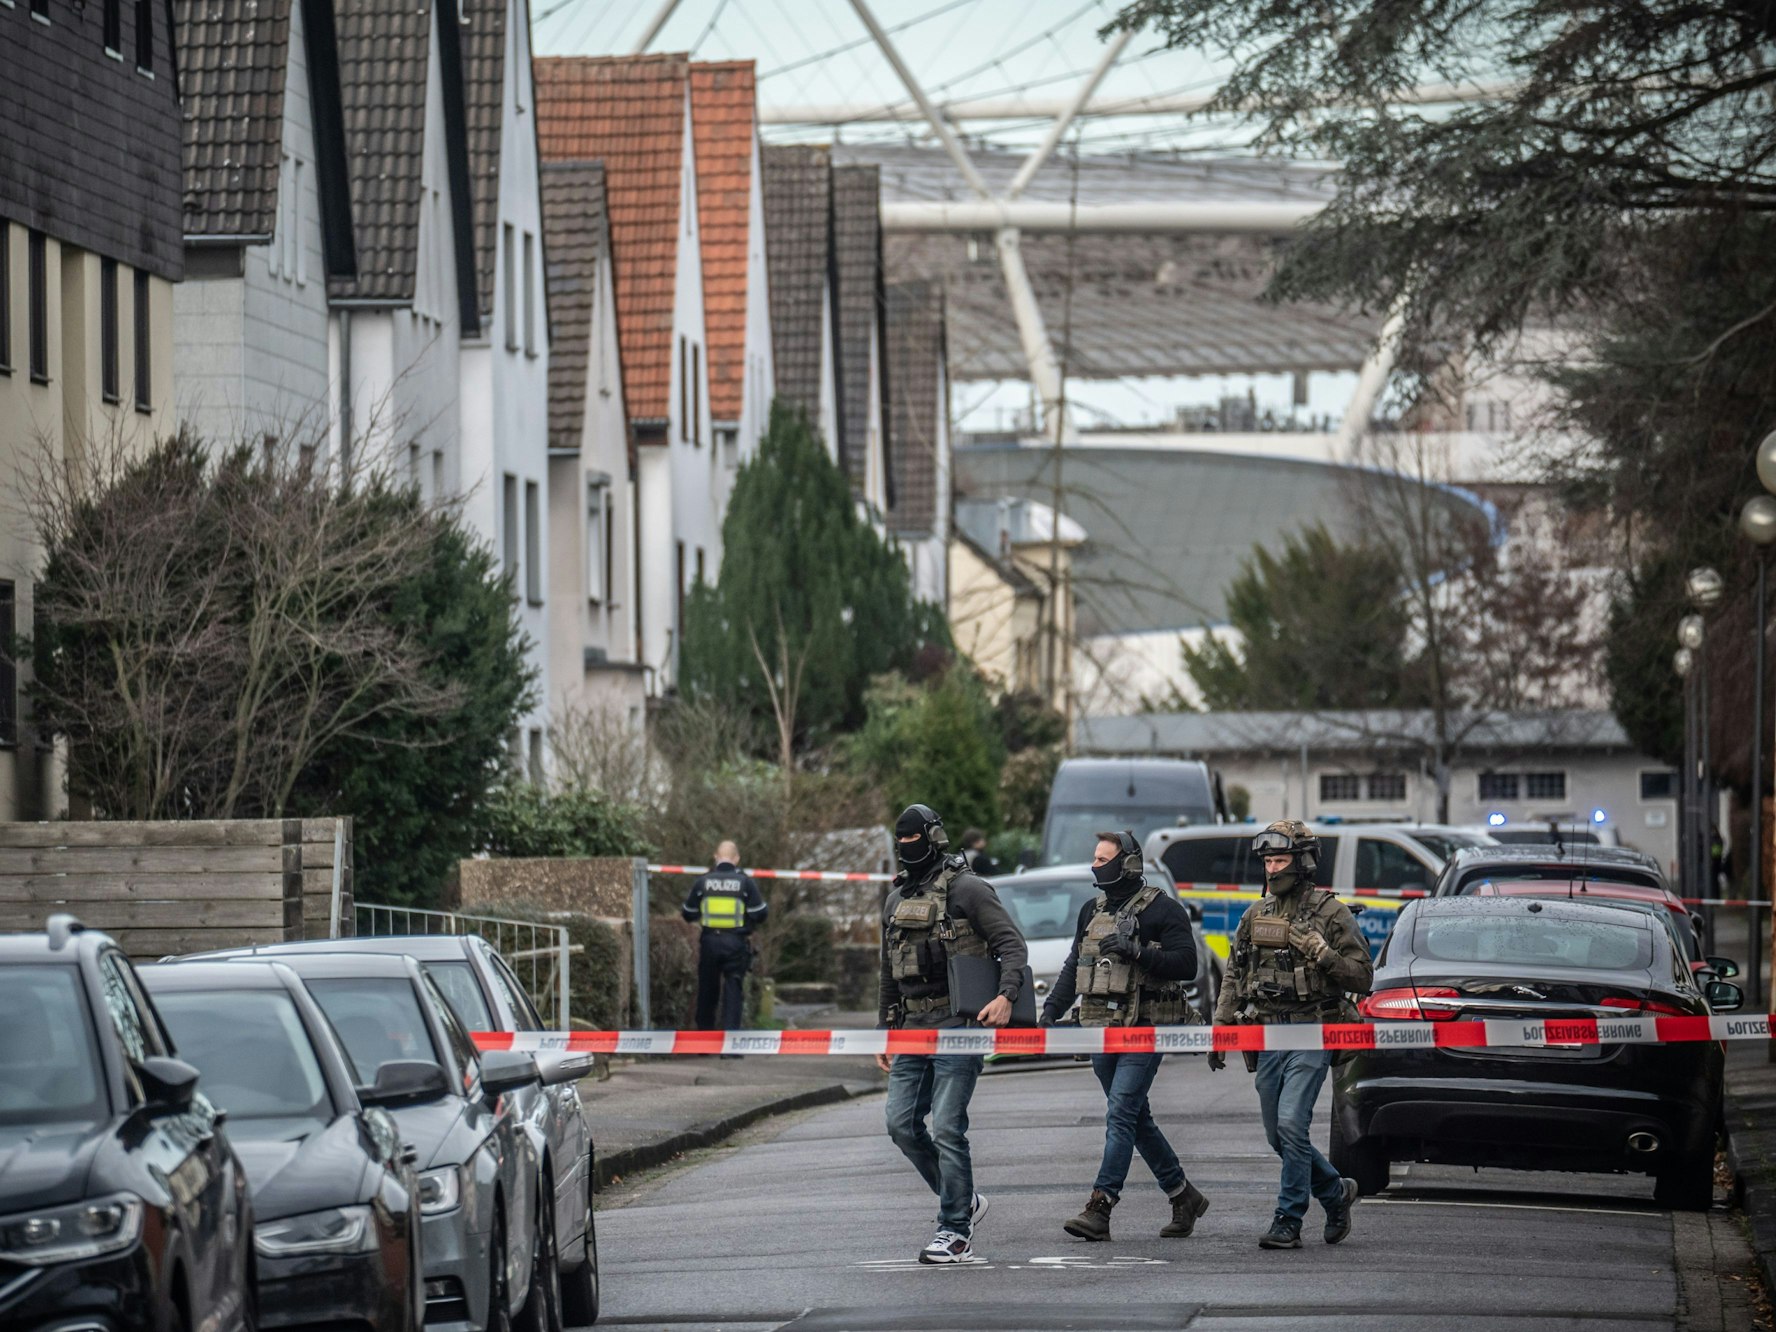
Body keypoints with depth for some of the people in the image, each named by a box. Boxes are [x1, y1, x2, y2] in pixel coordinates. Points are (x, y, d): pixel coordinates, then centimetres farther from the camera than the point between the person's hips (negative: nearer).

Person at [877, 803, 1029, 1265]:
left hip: (956, 1026, -7)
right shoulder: (896, 898, 17)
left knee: (946, 1128, -10)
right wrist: (885, 1031, 23)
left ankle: (956, 1231, -4)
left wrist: (1006, 995, -25)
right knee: (902, 1123, 3)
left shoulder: (967, 889, -5)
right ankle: (962, 1201, 20)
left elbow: (1012, 945, -9)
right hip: (912, 1028, 7)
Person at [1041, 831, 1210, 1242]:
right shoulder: (1093, 911, 16)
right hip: (1103, 1029, 8)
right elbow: (1073, 967, 22)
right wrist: (1051, 1011, 11)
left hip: (1145, 1027, -8)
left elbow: (1186, 963, -13)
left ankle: (1100, 1207, -20)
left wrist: (1136, 952, -22)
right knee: (1136, 1118, 12)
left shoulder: (1162, 909, -6)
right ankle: (1184, 1197, 24)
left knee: (1121, 1114, -15)